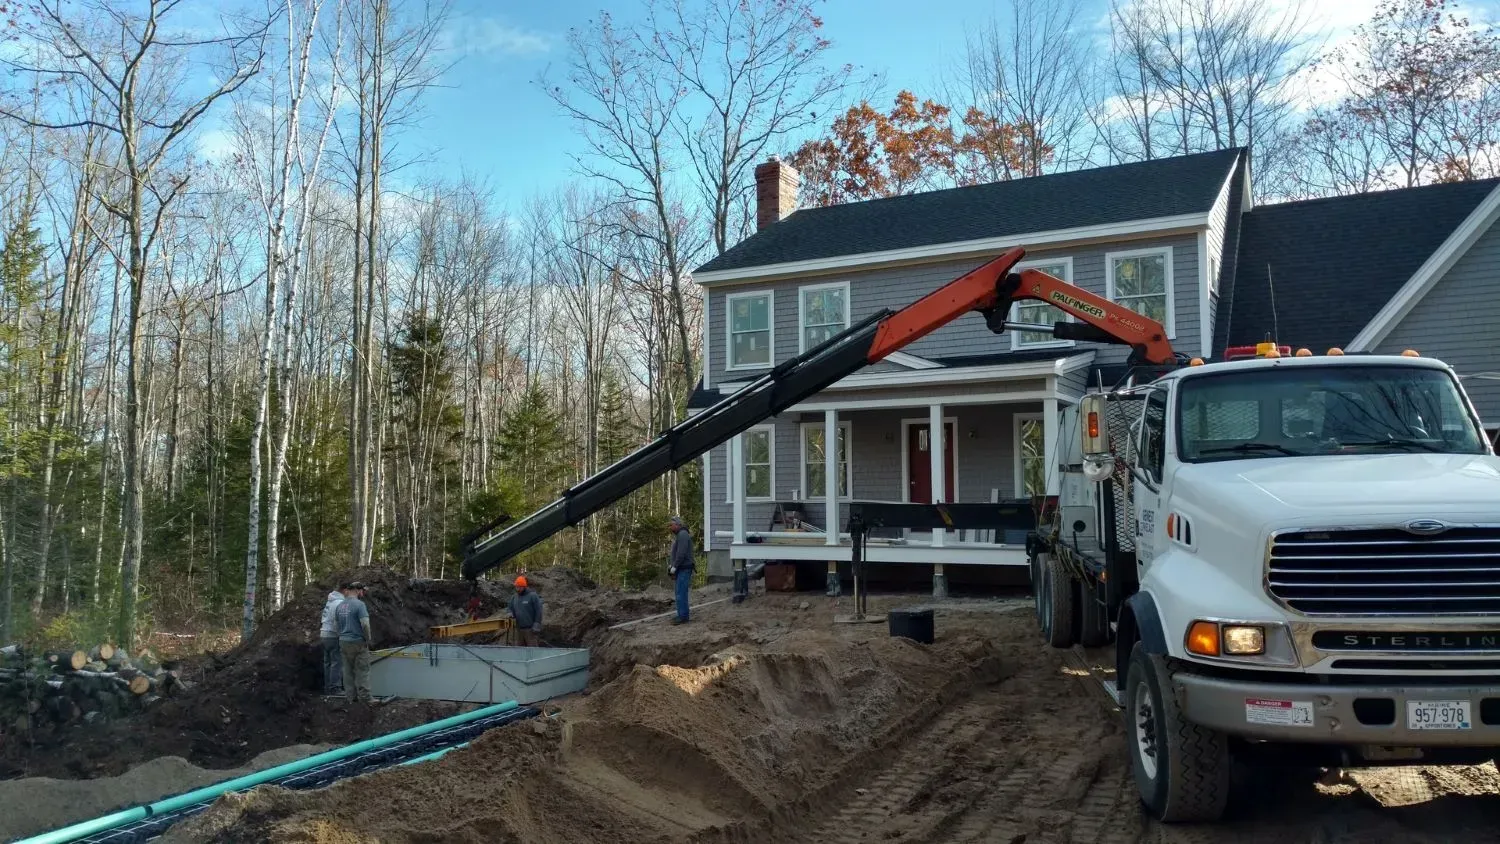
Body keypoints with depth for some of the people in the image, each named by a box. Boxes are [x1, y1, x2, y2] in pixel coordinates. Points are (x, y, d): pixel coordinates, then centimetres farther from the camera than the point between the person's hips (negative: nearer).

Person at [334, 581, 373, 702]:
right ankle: (364, 697, -2)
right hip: (358, 642, -7)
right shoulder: (359, 604, -15)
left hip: (343, 642, 7)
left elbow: (336, 623, 14)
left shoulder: (339, 606, 9)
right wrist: (368, 638, -8)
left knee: (348, 671, 11)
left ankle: (352, 697, 14)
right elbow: (365, 624, -21)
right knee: (362, 671, -2)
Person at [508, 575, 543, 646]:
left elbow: (538, 611, -9)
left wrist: (536, 625, -15)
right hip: (519, 629, 7)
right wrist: (510, 614, -3)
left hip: (531, 629, -7)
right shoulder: (514, 597, 13)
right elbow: (510, 609, 21)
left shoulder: (533, 596, -6)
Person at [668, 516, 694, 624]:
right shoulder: (679, 535, 19)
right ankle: (682, 615, 16)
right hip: (681, 569, 10)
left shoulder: (683, 535, -14)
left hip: (684, 569, -10)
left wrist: (674, 566, -18)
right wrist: (672, 564, 11)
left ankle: (683, 616, -8)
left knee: (681, 593, -9)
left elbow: (681, 553, -22)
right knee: (681, 593, 12)